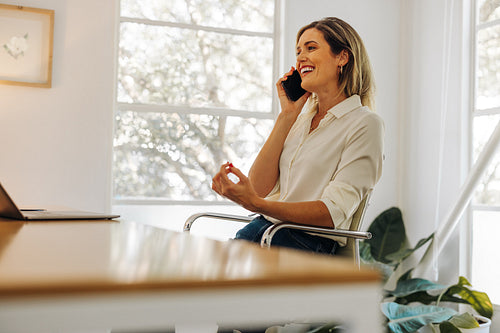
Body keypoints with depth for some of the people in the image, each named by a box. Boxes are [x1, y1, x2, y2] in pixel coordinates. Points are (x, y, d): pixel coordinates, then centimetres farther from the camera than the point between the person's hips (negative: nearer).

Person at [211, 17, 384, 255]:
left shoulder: (364, 124, -4)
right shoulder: (301, 118, 17)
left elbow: (333, 212, -13)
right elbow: (259, 188, 7)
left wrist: (256, 204, -24)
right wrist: (287, 116, 6)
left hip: (308, 243, -6)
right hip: (261, 228, 6)